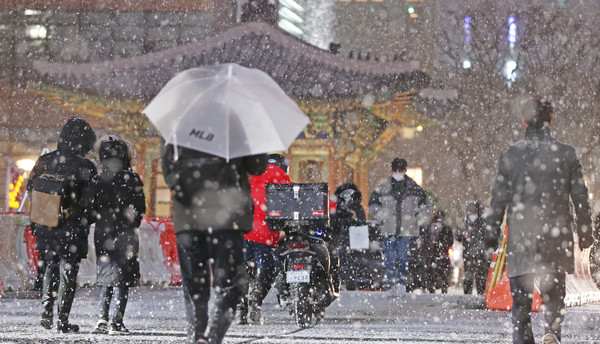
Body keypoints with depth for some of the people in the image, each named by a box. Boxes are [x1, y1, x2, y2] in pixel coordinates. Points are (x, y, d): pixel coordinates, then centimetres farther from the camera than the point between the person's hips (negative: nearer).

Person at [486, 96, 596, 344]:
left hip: (520, 240, 0)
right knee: (554, 294, 7)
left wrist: (491, 235, 8)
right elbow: (580, 197, 4)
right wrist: (585, 233, 13)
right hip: (556, 239, 0)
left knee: (520, 298, 8)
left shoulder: (510, 155, 0)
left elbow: (499, 199, 1)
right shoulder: (566, 154, 1)